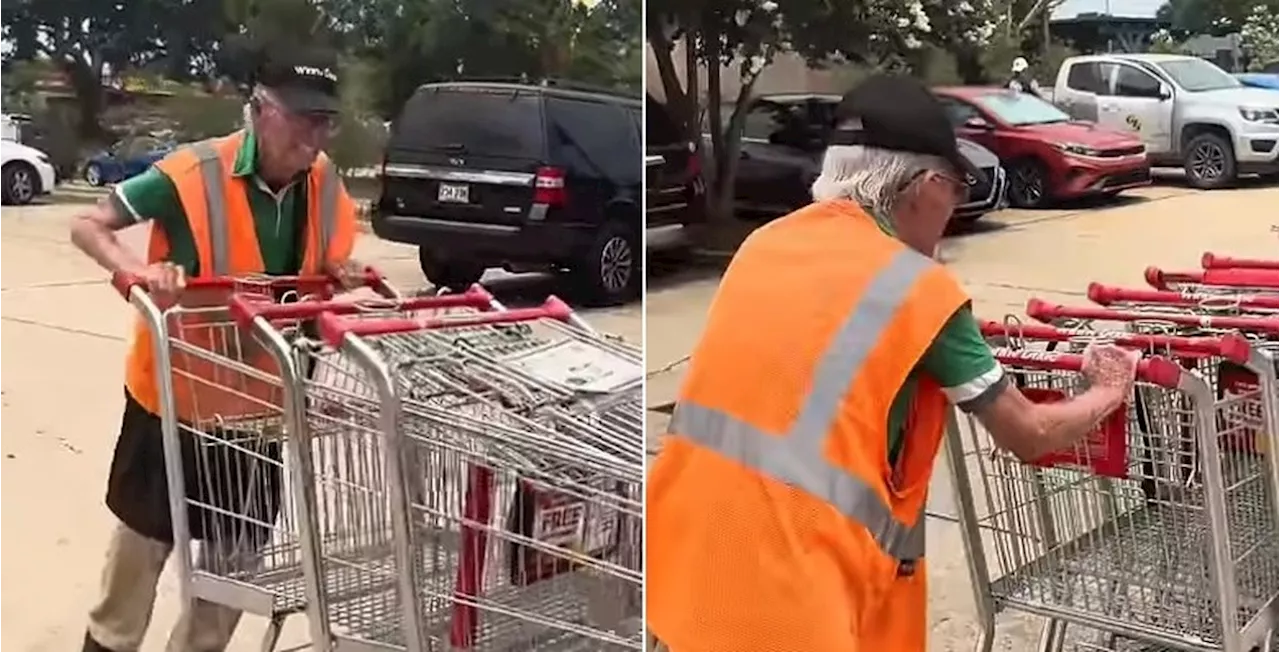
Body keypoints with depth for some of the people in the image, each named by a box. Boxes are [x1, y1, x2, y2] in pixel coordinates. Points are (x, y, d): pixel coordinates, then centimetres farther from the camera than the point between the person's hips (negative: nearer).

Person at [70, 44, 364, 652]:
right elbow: (88, 226, -17)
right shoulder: (193, 174, -24)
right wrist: (138, 271, -35)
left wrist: (341, 275, -12)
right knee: (145, 533, 15)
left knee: (236, 548, 15)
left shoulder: (328, 188, -8)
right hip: (176, 389, -4)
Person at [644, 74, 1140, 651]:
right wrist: (1107, 394, 26)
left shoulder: (766, 242, 10)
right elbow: (1028, 435, 7)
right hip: (787, 580, -6)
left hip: (690, 548, 7)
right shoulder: (921, 289, -5)